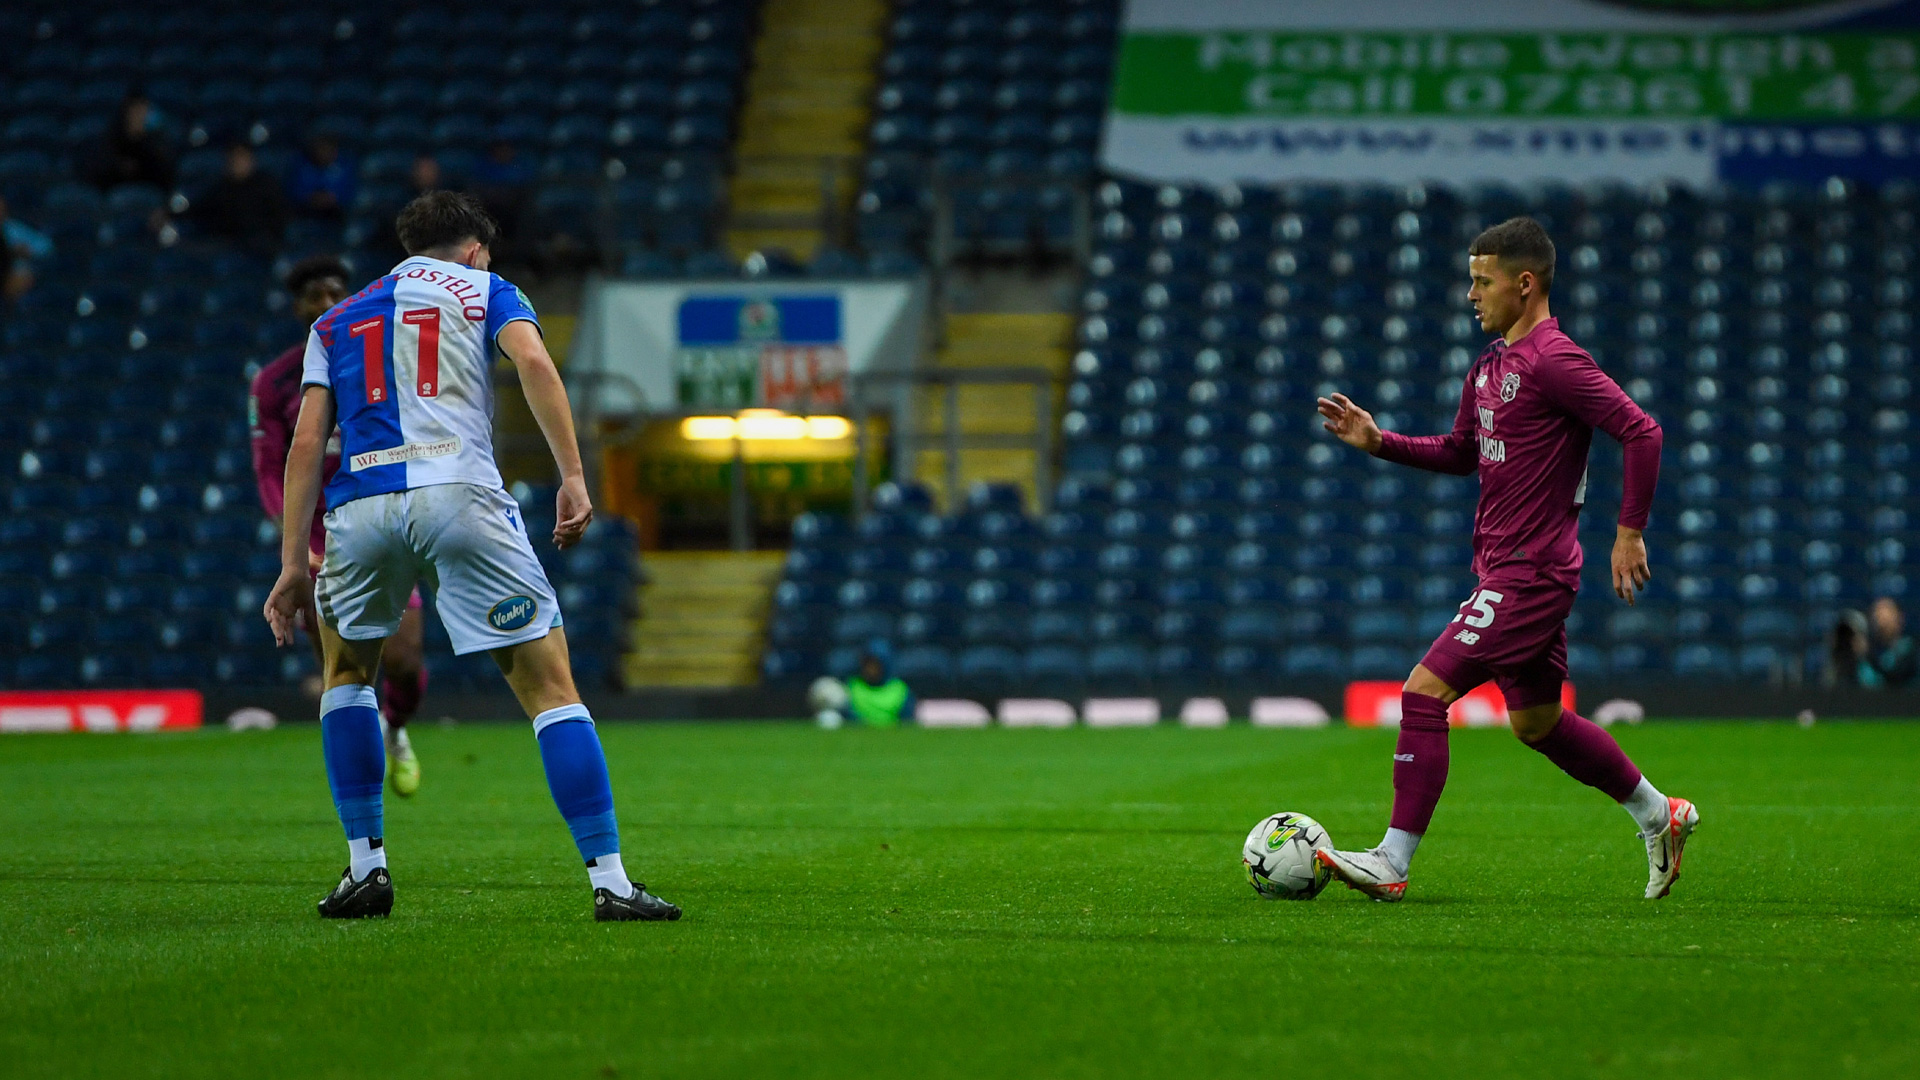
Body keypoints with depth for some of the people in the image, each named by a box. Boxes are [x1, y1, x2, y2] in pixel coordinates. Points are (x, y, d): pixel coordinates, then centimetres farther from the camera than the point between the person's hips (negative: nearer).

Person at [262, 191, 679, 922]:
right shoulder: (486, 291, 20)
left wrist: (293, 564, 14)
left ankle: (365, 865, 20)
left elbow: (307, 440, 16)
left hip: (361, 505, 3)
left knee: (346, 670, 28)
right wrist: (573, 477, -7)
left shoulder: (337, 321, 27)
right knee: (549, 686, 2)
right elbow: (534, 362, -2)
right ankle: (609, 881, -6)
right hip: (460, 497, -3)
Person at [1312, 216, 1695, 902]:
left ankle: (1392, 864, -10)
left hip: (1530, 574, -10)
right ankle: (1659, 816, 32)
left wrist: (1630, 531, -18)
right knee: (1538, 723, 18)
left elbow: (1641, 431, -19)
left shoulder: (1554, 361, -16)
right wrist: (1377, 442, 13)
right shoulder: (1489, 367, 14)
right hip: (1504, 568, 10)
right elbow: (1460, 453, 26)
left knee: (1424, 693, -13)